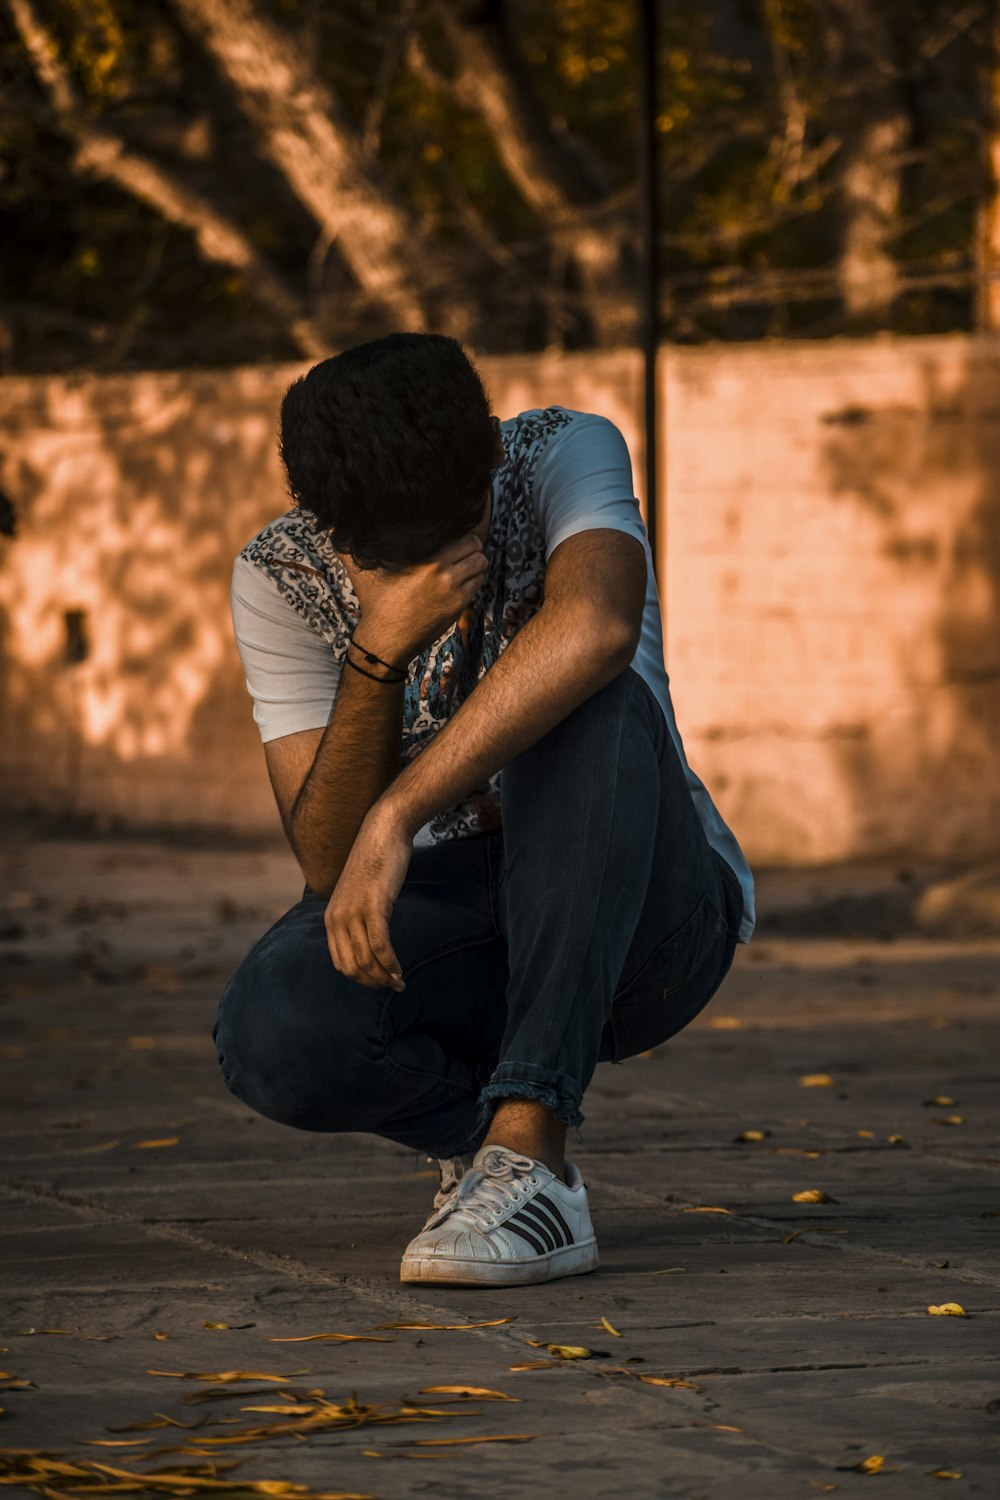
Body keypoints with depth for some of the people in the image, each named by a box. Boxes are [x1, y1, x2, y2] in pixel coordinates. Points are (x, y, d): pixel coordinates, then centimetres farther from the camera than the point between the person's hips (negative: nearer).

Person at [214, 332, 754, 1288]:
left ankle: (525, 1146, -33)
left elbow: (595, 628, -41)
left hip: (642, 913, -2)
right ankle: (480, 1125, 2)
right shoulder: (277, 580, -11)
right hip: (456, 925, 2)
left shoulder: (567, 456, -17)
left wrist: (397, 816, -42)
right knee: (271, 1036, -32)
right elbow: (329, 866, -18)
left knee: (592, 705, -35)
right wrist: (379, 652, -33)